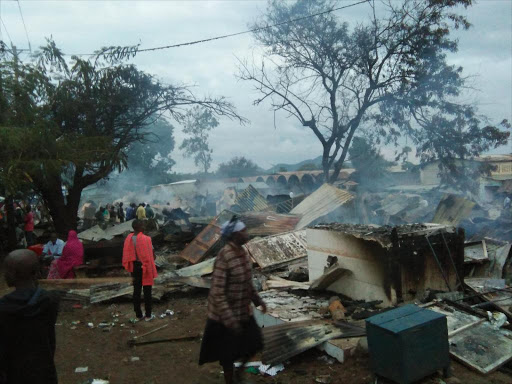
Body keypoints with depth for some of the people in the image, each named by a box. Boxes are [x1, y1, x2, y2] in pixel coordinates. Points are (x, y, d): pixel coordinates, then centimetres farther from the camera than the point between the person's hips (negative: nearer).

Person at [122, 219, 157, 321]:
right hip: (145, 267, -5)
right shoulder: (145, 239, -20)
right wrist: (152, 271, -2)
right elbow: (149, 256, -15)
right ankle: (148, 315, 14)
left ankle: (138, 315, 21)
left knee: (136, 291, 13)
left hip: (134, 267, 5)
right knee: (147, 291, 7)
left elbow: (126, 255, 3)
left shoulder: (129, 238, -4)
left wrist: (130, 269, 14)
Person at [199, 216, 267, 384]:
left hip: (244, 312, 8)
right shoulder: (224, 258, -27)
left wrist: (257, 300, 15)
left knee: (254, 344, 17)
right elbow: (217, 293, -27)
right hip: (226, 316, -8)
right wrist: (230, 320, -28)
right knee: (228, 353, 10)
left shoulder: (242, 252, 0)